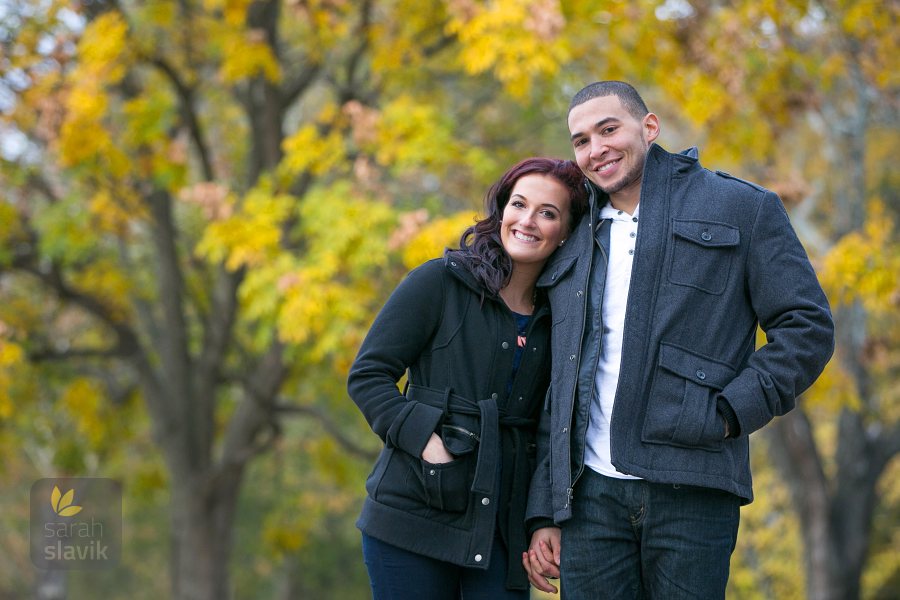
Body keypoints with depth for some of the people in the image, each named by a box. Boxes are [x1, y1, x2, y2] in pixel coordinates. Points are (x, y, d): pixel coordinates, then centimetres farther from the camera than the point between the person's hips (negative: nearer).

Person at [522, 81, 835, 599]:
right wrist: (544, 515, 12)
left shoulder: (741, 208, 6)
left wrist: (728, 414, -11)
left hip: (690, 489, -4)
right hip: (592, 492, 4)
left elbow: (808, 327, 0)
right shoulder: (574, 248, 20)